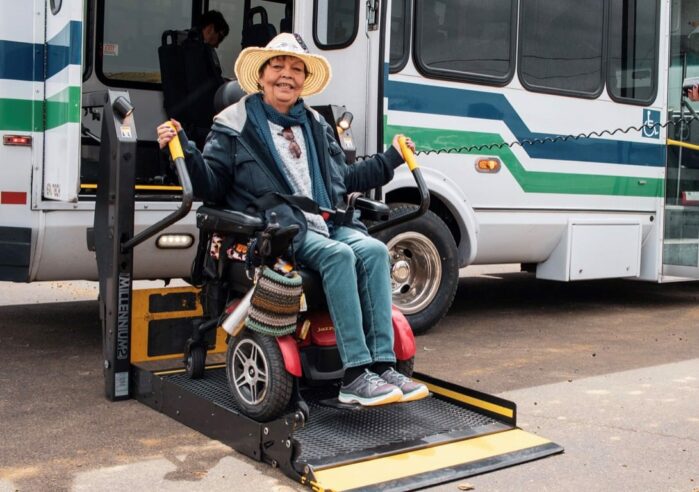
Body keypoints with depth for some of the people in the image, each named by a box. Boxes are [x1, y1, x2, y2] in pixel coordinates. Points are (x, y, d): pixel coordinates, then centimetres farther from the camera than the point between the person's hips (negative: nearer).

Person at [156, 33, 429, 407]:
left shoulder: (316, 126, 24)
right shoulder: (234, 126, 7)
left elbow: (345, 179, 30)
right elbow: (209, 186, 1)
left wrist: (390, 159, 32)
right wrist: (182, 150, -15)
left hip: (328, 225, 6)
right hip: (275, 232, -5)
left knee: (374, 251, -24)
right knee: (339, 255, -32)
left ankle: (383, 365, -26)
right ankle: (354, 376, -34)